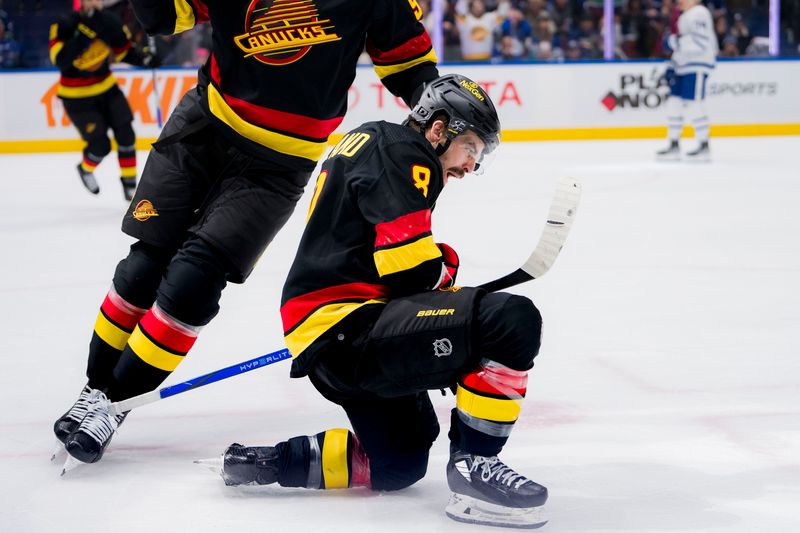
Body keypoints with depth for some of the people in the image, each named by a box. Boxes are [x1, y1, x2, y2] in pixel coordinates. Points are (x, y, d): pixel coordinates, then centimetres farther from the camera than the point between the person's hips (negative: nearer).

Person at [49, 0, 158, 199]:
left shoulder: (109, 23, -7)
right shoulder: (64, 26, -22)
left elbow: (124, 52, 6)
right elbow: (60, 59, -34)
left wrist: (144, 59, -13)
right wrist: (84, 34, -42)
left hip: (106, 88, 5)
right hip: (77, 96, -5)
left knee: (125, 135, -3)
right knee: (100, 145, -8)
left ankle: (129, 184, 14)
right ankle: (85, 169, 26)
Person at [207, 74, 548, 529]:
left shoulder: (371, 144, 23)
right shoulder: (401, 153, -9)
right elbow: (413, 268, -17)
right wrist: (446, 277, 4)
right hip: (346, 329, -12)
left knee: (398, 465, 26)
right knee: (513, 320, -25)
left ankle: (262, 462, 21)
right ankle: (474, 464, -16)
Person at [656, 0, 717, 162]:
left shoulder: (699, 14, -12)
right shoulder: (685, 16, 20)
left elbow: (701, 42, -22)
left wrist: (676, 41, -20)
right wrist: (672, 65, 21)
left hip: (697, 67, -10)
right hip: (683, 67, 10)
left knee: (694, 105, -10)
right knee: (674, 104, 7)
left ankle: (704, 147, -3)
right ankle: (673, 146, 12)